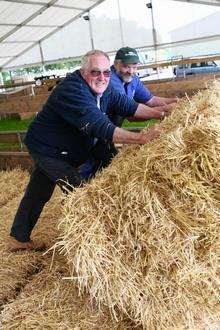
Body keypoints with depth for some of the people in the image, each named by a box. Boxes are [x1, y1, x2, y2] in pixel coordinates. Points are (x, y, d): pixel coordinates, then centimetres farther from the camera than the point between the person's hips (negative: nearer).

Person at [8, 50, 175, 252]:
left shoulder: (101, 89, -3)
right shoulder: (72, 91, -32)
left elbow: (127, 106, -7)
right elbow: (101, 128, -42)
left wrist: (160, 113, -16)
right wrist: (142, 138, -47)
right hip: (48, 150, -9)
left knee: (38, 193, 18)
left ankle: (19, 238, 35)